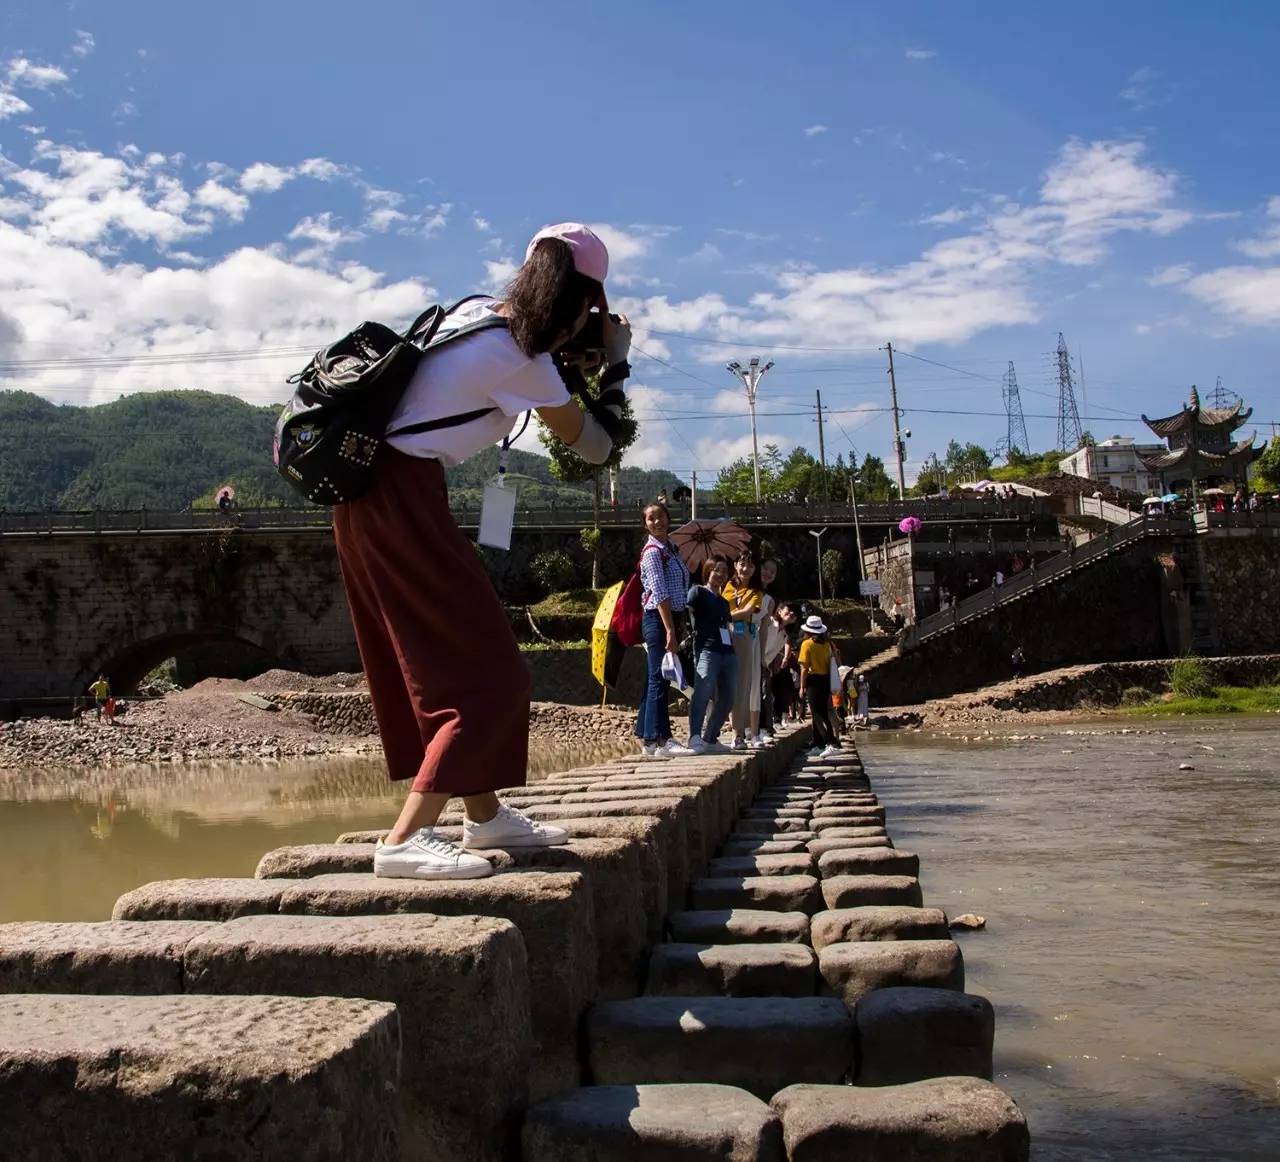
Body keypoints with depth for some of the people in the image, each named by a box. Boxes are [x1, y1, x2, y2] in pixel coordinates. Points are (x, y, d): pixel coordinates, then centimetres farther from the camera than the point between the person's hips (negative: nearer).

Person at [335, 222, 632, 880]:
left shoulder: (475, 311, 11)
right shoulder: (520, 359, -14)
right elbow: (594, 448, -4)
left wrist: (571, 366, 20)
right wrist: (616, 363, 8)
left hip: (374, 494, 10)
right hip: (402, 498, -10)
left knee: (449, 664, 16)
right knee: (486, 675, -6)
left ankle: (484, 816, 25)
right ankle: (404, 840, -12)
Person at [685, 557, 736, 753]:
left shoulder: (724, 602, 27)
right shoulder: (698, 592, 5)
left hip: (728, 653, 8)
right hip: (706, 650, -8)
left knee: (726, 700, 6)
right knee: (703, 693, -24)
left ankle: (710, 739, 15)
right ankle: (695, 738, -32)